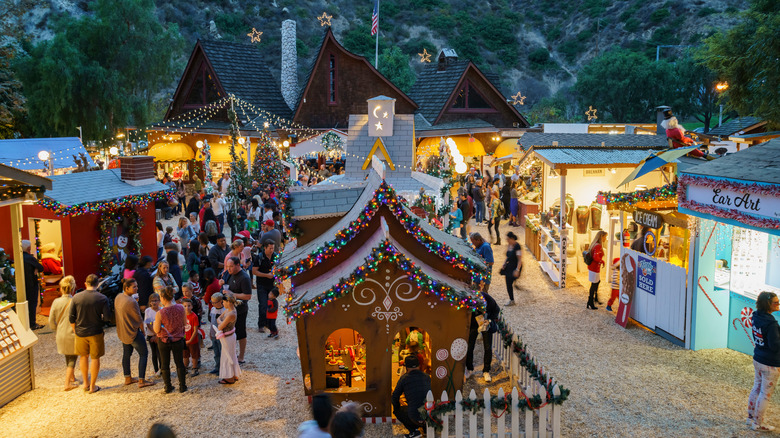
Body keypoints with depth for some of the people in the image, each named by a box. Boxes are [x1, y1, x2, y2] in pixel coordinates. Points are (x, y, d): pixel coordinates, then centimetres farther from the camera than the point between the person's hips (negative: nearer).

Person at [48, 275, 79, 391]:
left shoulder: (56, 302, -8)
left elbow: (51, 322, -2)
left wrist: (59, 329, 16)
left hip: (61, 336, 4)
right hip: (73, 335, -4)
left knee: (68, 358, 23)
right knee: (72, 359, 10)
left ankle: (72, 378, 37)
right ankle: (68, 383, 10)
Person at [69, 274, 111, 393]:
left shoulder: (76, 297, -6)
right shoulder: (102, 298, -12)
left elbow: (71, 318, -3)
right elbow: (107, 318, -12)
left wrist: (75, 332, 10)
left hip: (80, 333, 2)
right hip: (96, 333, -2)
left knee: (83, 356, 20)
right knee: (95, 358, 9)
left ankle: (86, 383, 29)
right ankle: (92, 386, 14)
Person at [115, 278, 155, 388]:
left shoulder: (118, 297, -1)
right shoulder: (131, 302, -27)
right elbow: (139, 320, -17)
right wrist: (143, 331, 0)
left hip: (122, 332, 9)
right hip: (132, 332, -9)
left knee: (126, 354, 20)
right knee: (143, 354, 2)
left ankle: (127, 378, 30)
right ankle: (141, 381, 2)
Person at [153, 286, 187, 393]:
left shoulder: (160, 313, -23)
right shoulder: (181, 308, -15)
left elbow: (156, 330, -13)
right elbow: (185, 323, -1)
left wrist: (155, 321, 2)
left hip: (164, 341, -2)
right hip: (178, 340, 2)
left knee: (165, 364, 16)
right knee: (179, 363, 16)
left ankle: (168, 387, 24)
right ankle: (182, 386, 22)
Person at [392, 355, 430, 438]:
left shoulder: (404, 378, 2)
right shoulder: (427, 377, 13)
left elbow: (395, 396, 10)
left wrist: (396, 408, 31)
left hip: (415, 416, -5)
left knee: (397, 410, 22)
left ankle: (414, 431, 7)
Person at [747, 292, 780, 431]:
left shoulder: (756, 316, -1)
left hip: (757, 359, 8)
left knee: (757, 388, 21)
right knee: (765, 394, 6)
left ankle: (751, 417, 34)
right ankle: (757, 424, 18)